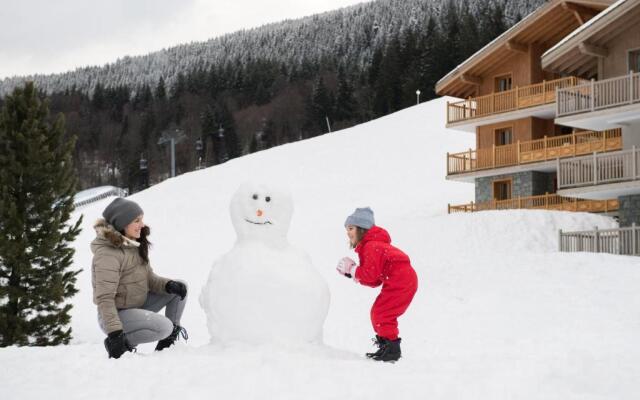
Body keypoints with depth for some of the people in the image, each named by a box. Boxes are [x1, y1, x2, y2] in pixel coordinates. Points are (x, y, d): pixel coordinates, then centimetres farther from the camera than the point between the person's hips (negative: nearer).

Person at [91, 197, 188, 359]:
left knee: (179, 288, 3)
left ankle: (168, 341, 9)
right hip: (118, 314, -9)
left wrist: (169, 285, -12)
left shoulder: (134, 245, 6)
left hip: (139, 305, 9)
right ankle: (122, 343, -9)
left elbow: (150, 279, 10)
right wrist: (114, 333, -32)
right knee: (163, 326, -29)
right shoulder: (108, 254, -23)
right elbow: (104, 298, -26)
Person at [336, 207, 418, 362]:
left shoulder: (370, 246, -15)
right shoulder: (369, 246, 18)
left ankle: (392, 349, -4)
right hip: (404, 280, 11)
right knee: (378, 313, 16)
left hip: (400, 282, -11)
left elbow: (371, 275, -19)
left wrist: (352, 269, -7)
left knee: (381, 313, -10)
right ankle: (386, 346, 25)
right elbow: (375, 280, 14)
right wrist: (353, 273, 4)